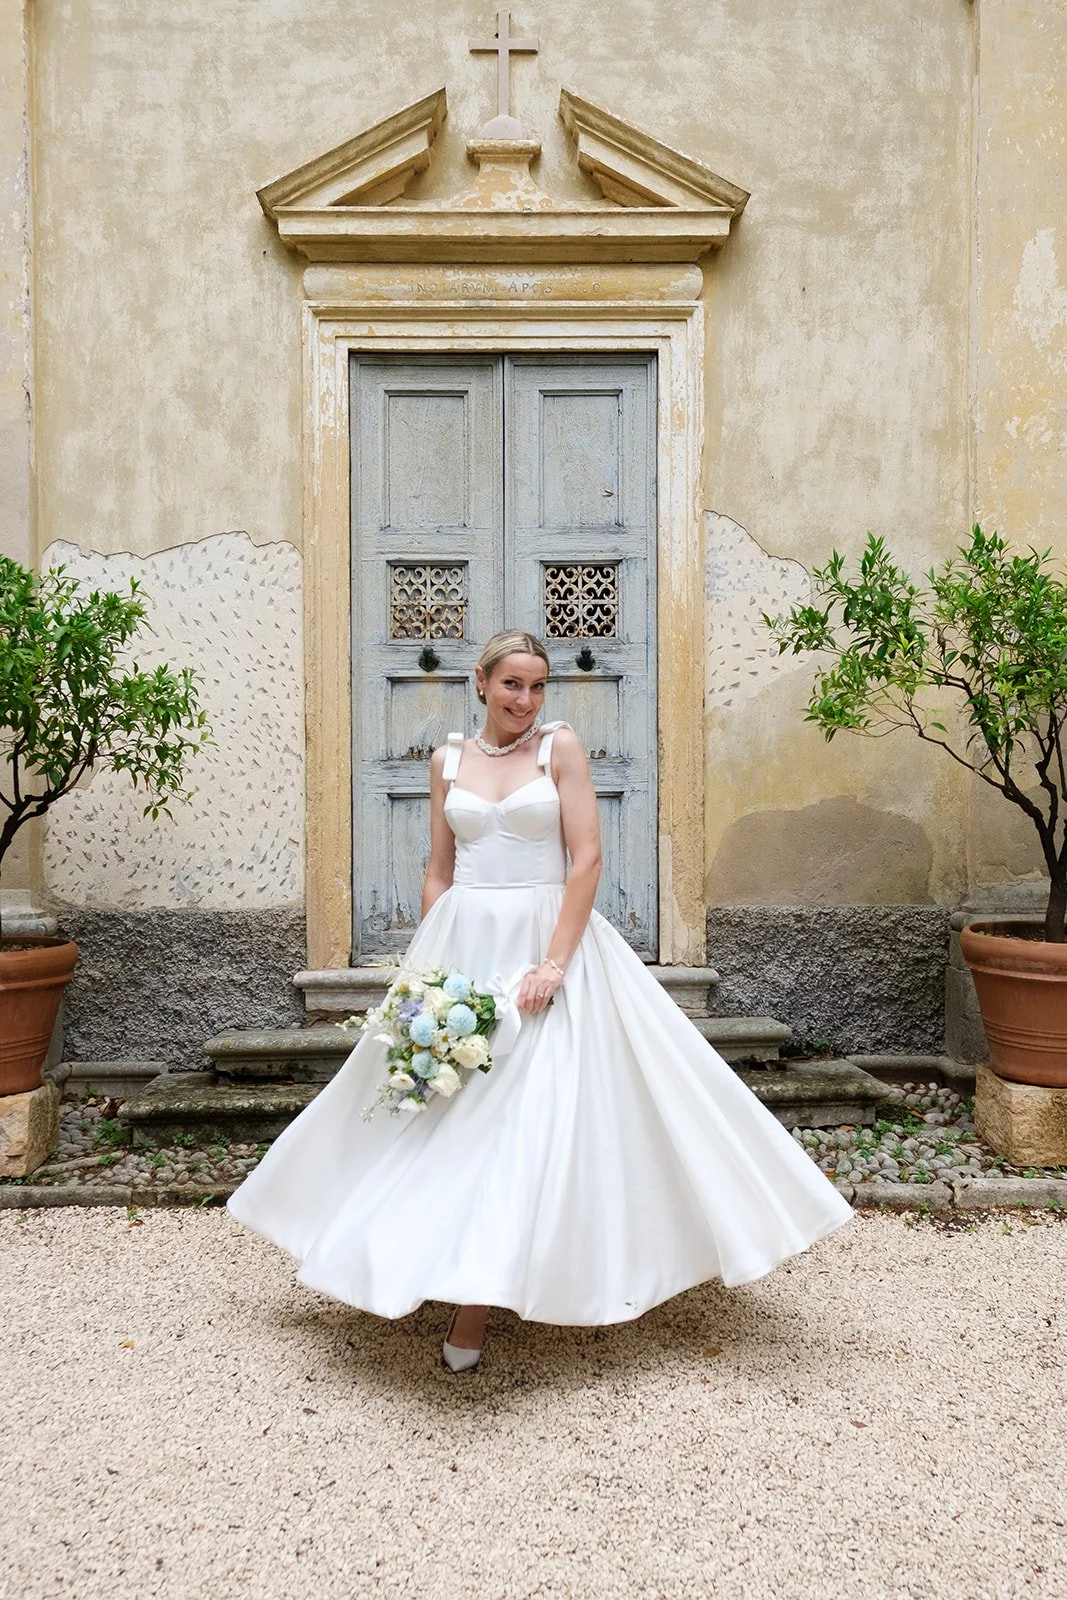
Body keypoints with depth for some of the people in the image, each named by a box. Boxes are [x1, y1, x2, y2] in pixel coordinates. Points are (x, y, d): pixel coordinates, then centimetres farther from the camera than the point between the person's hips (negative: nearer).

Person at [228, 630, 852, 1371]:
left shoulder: (560, 745, -2)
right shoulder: (449, 759, 8)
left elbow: (588, 858, -9)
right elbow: (439, 873, 10)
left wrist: (555, 960, -16)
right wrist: (432, 966, 2)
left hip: (548, 940, -3)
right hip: (464, 945, 3)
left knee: (530, 1110, -4)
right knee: (451, 1105, 8)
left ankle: (478, 1299, 4)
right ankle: (416, 1266, 26)